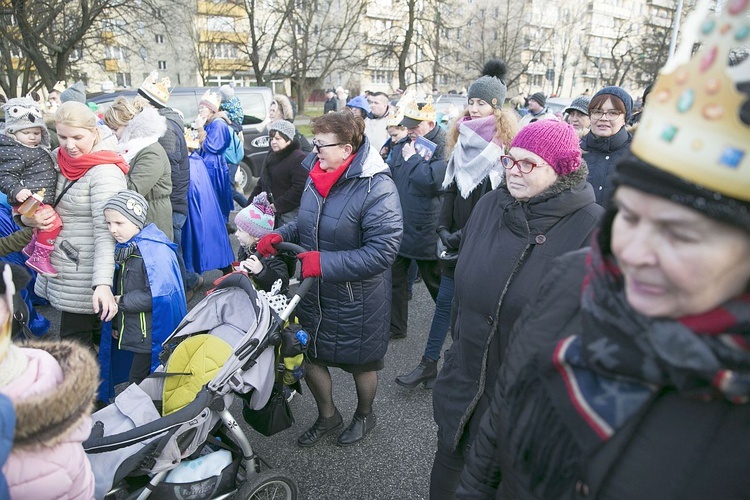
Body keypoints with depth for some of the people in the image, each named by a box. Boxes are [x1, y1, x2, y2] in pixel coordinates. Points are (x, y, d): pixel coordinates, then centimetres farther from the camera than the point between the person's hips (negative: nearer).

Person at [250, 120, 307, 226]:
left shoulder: (299, 158, -13)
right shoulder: (271, 156, 17)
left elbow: (300, 189, -23)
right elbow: (262, 182, 24)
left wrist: (278, 205, -20)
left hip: (289, 212, -9)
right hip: (270, 211, 9)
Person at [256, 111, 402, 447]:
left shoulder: (377, 188, -24)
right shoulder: (318, 175, 0)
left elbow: (382, 250, -29)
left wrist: (325, 263, -32)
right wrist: (279, 236, -4)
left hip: (355, 300, -7)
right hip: (312, 293, 7)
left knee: (361, 362, 17)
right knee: (310, 355, 20)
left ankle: (364, 415, 49)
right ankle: (327, 416, 47)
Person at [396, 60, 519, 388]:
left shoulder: (506, 146, -10)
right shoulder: (462, 140, 8)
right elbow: (450, 189, 9)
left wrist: (467, 233, -16)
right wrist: (444, 228, -2)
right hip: (457, 242, 5)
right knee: (445, 301, 12)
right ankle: (429, 364, 24)